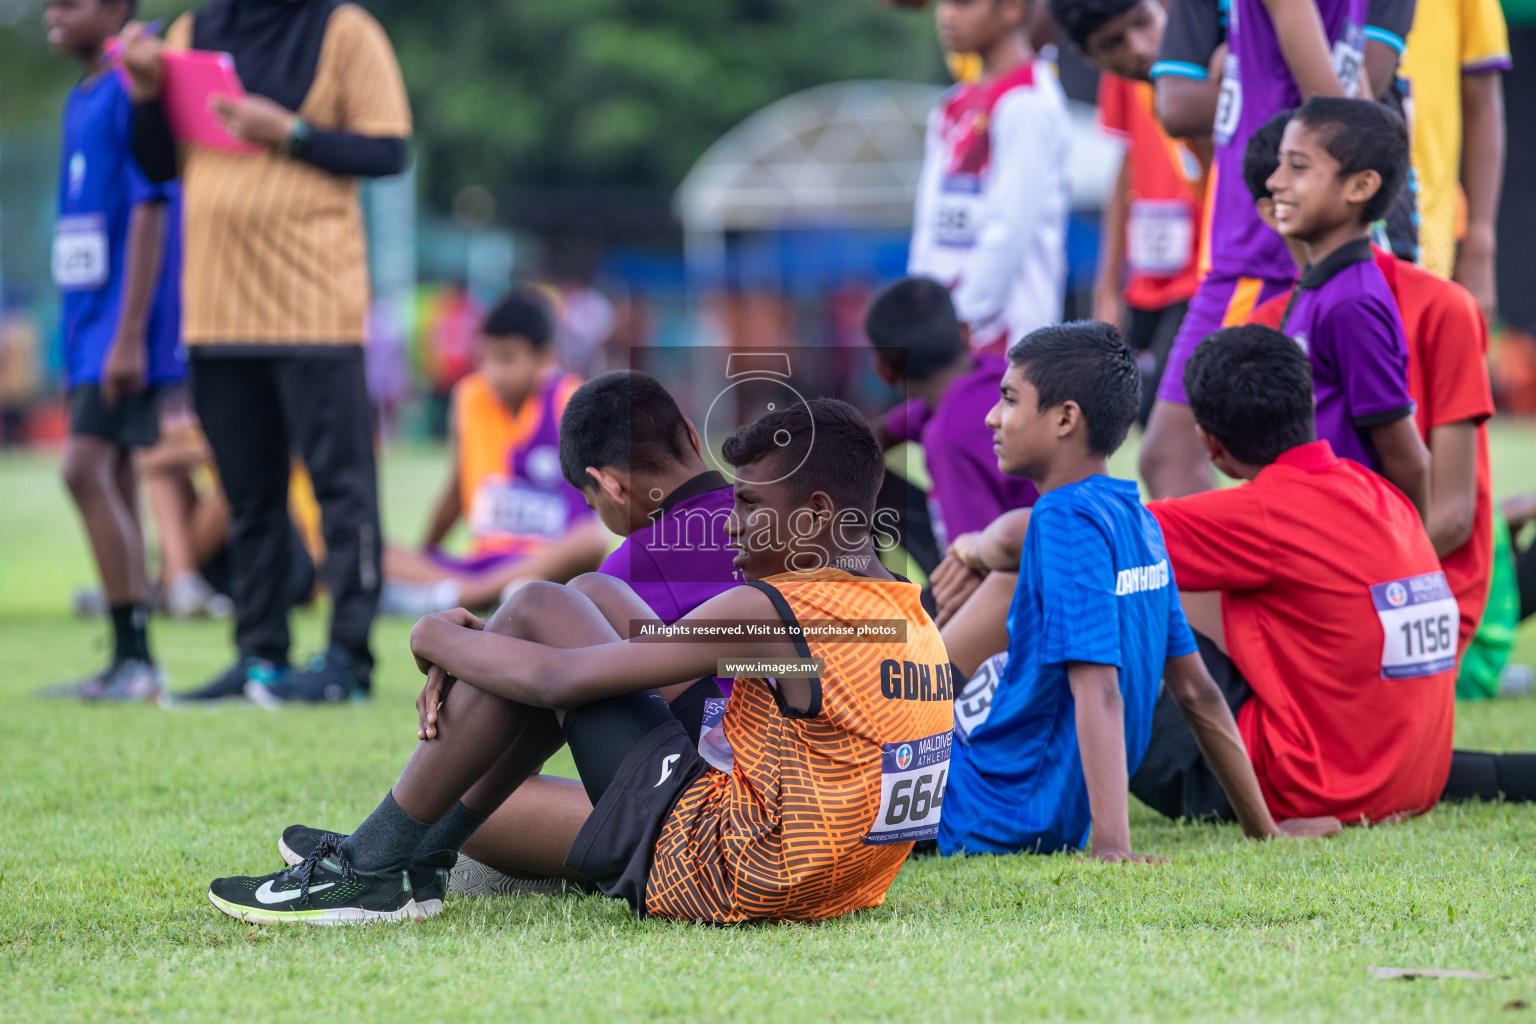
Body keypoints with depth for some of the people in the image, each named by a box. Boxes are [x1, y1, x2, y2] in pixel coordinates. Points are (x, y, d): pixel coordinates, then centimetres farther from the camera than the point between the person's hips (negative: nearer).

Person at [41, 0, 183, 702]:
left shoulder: (134, 91, -13)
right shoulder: (81, 101, 15)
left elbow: (150, 212, -17)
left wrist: (130, 335, -20)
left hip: (124, 324, -9)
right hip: (88, 318, 9)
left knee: (87, 467, -15)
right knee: (112, 479, 9)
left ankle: (135, 658, -13)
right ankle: (129, 668, 11)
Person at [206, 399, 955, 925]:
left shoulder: (772, 614, -19)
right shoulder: (914, 622, 9)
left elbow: (555, 680, -15)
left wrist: (441, 642, 5)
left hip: (711, 878, -9)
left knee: (540, 610, -3)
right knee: (606, 608, 18)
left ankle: (370, 872, 3)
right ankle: (434, 837, 25)